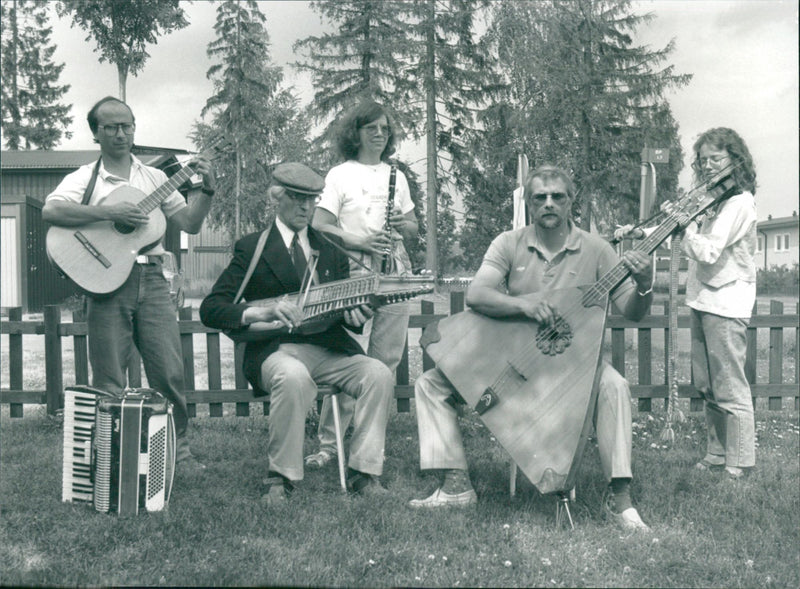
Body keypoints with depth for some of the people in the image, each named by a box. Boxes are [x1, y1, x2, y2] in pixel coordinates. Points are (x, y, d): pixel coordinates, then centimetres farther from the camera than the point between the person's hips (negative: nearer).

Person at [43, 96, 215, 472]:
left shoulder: (153, 177, 16)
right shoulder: (84, 179, 4)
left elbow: (190, 224, 13)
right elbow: (50, 211, -16)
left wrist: (207, 190, -1)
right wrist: (109, 212, -21)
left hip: (151, 279, 3)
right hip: (106, 281, -3)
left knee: (170, 373, 0)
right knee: (109, 381, 2)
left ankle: (177, 447, 15)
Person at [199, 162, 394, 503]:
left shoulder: (330, 251, 19)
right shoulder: (251, 248, 5)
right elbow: (210, 309, -3)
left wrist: (354, 316, -7)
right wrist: (262, 312, -20)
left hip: (329, 348, 4)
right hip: (276, 350, -4)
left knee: (379, 375, -23)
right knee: (293, 377, -37)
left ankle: (363, 473, -14)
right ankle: (281, 478, -22)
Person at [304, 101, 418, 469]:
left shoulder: (397, 176, 19)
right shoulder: (340, 175, 4)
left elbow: (414, 229, 22)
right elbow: (319, 227, -3)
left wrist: (401, 224, -1)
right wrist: (360, 241, -16)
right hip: (353, 273, -5)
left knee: (386, 360, 3)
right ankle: (329, 442, -4)